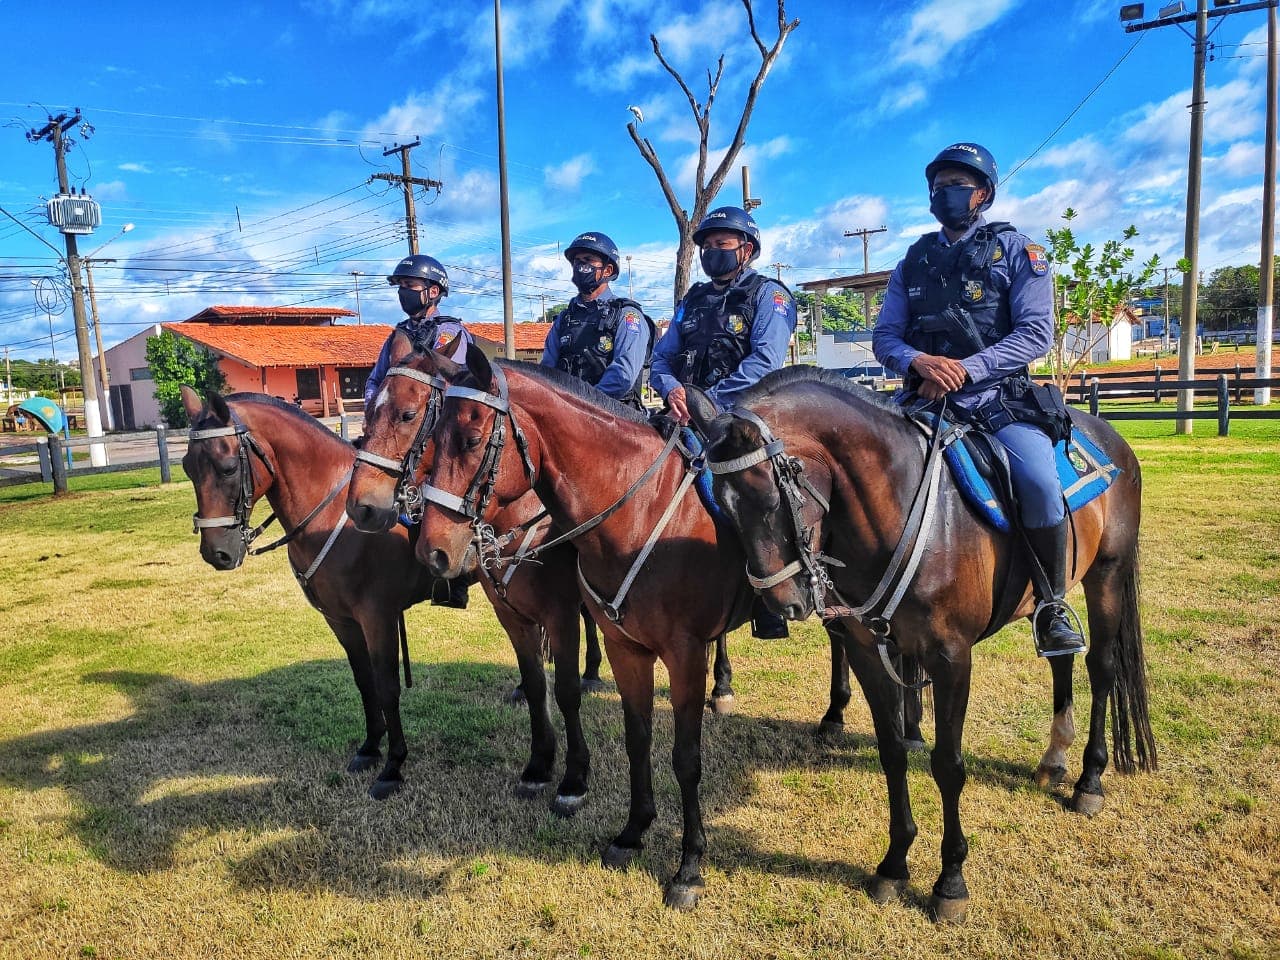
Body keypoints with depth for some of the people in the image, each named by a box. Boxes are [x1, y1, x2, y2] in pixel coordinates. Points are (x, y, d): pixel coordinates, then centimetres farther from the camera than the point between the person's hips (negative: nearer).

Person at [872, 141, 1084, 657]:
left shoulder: (1016, 251, 6)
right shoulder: (913, 261, 17)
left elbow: (1036, 333, -5)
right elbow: (884, 336, 10)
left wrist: (967, 368, -17)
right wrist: (919, 361, -13)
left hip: (997, 398, -3)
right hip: (922, 398, 4)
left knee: (1039, 482, -28)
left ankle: (1051, 607, -6)